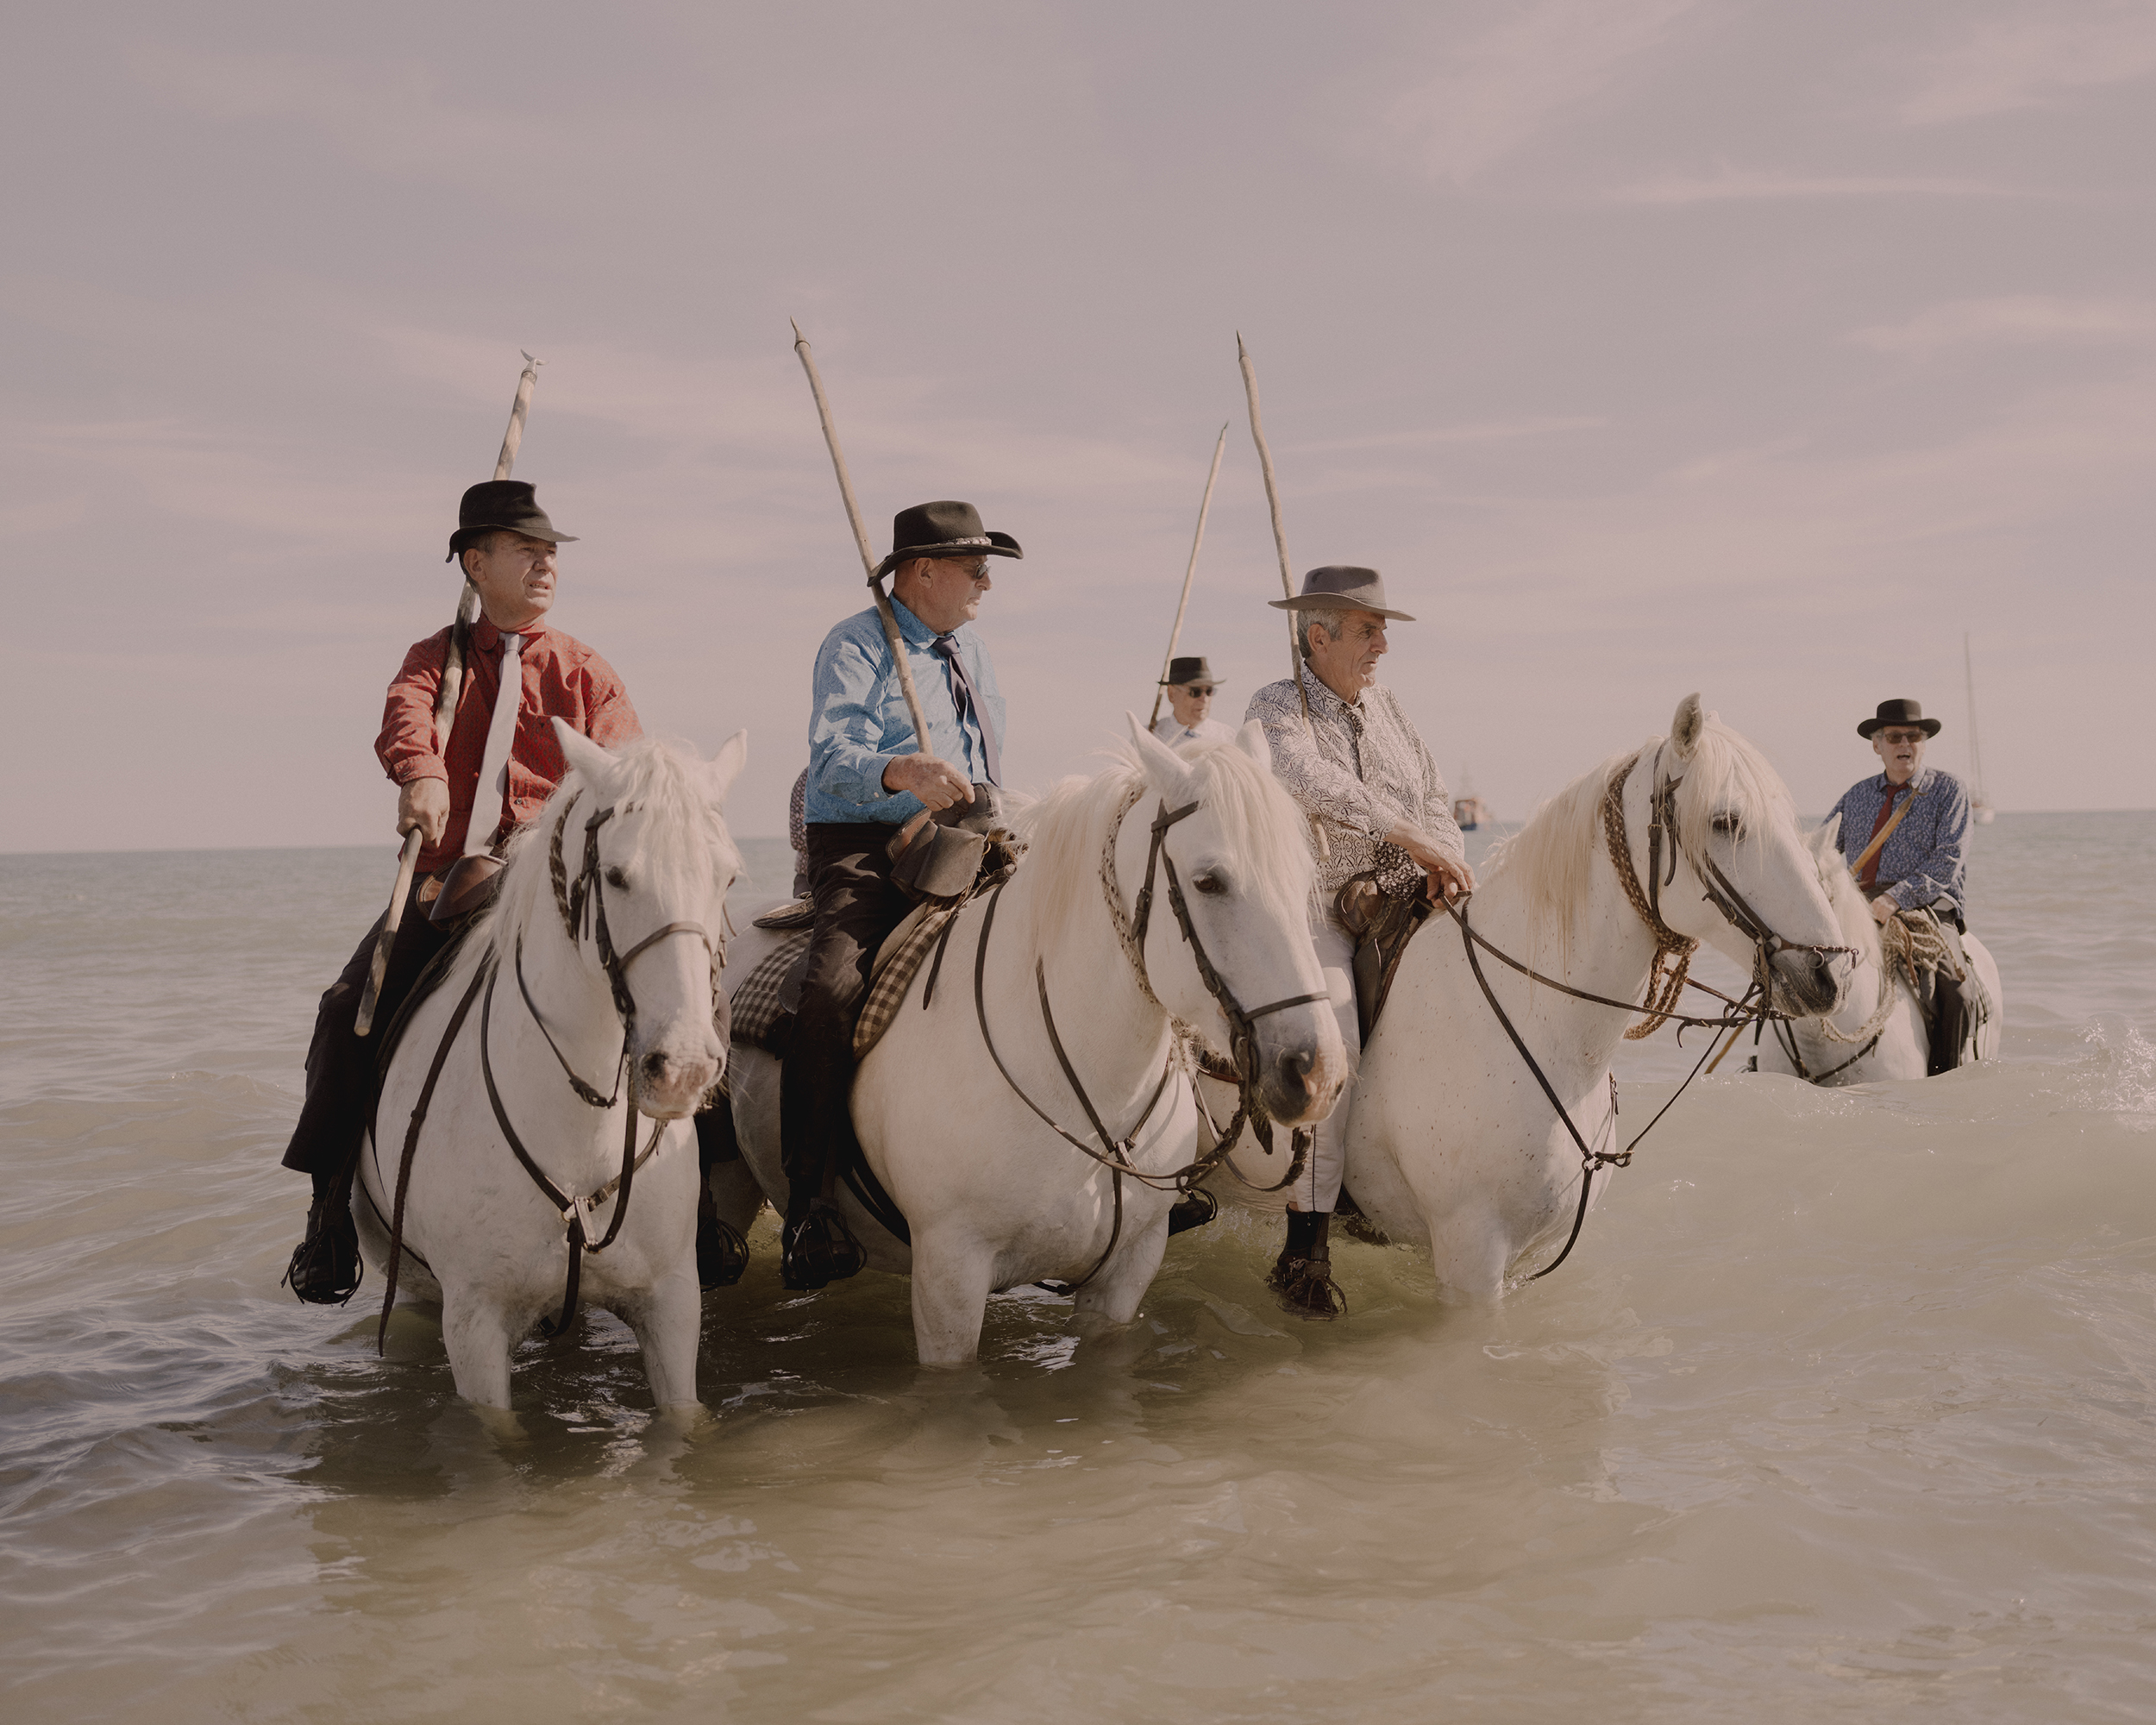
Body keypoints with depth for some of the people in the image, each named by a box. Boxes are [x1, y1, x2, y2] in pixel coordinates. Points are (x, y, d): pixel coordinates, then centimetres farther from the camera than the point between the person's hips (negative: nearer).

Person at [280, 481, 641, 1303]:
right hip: (445, 879, 1)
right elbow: (405, 714, -11)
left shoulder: (585, 673, 11)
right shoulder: (438, 658, 13)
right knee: (352, 1009, -14)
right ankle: (331, 1210, 2)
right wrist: (422, 773, -36)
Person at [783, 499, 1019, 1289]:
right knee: (835, 990, -31)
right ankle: (809, 1202, -23)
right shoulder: (854, 647, -5)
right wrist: (903, 771, -39)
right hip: (864, 849, -7)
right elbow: (833, 759, -20)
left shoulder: (970, 649, 20)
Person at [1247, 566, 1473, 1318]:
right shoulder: (1275, 710, -5)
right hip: (1311, 907, -7)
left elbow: (1431, 795, 15)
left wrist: (1451, 863, -6)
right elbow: (1313, 782, -25)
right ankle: (1306, 1247, -24)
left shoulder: (1384, 704, 17)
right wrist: (1410, 835, -31)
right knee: (1330, 1035, -30)